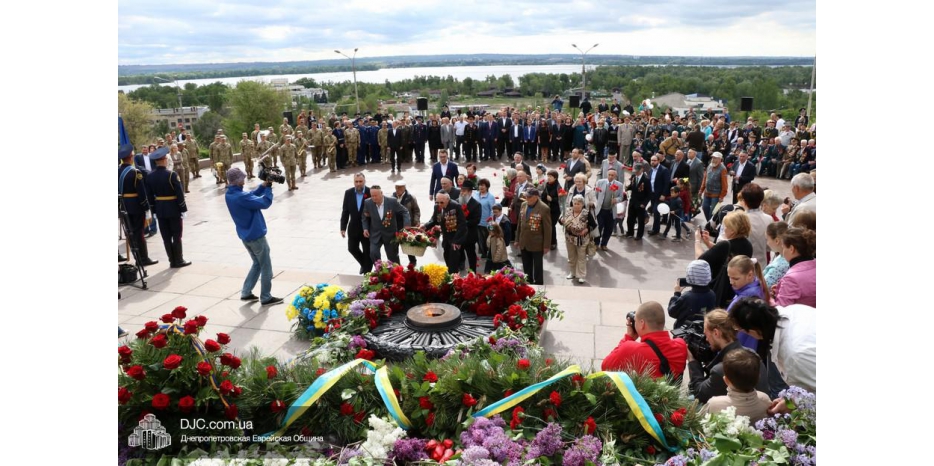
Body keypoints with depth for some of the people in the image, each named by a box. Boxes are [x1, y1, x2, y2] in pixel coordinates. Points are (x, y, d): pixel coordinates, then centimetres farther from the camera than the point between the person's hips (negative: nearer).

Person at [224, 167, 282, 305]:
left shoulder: (229, 195, 1)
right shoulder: (240, 197, -28)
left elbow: (251, 196, 10)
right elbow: (265, 203, -25)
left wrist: (263, 185, -2)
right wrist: (268, 188, -11)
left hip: (245, 236, 9)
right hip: (256, 235, -9)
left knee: (257, 264, 24)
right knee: (266, 267, 6)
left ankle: (246, 293, 25)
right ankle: (266, 298, 15)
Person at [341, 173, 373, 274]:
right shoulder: (348, 193, -3)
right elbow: (345, 211, 0)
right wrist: (343, 228, -1)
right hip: (353, 227, 4)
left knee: (367, 252, 6)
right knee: (352, 248, 12)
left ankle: (367, 272, 22)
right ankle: (364, 264, 39)